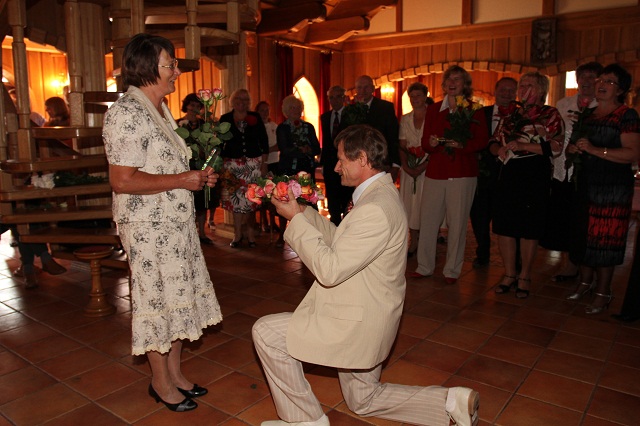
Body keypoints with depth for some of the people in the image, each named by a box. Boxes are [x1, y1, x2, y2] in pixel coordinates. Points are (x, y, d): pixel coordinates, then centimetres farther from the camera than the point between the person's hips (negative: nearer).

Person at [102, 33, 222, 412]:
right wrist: (182, 180, -19)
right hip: (149, 227, -9)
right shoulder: (127, 114, -17)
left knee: (177, 297, 15)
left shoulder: (159, 111, 14)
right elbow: (123, 181, -24)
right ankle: (161, 382, 25)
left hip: (175, 223, 9)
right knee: (158, 299, 4)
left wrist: (197, 177, 6)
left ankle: (175, 372, 32)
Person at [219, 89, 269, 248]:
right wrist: (221, 163, -4)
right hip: (233, 165, 0)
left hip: (254, 163, 1)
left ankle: (250, 232, 13)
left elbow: (264, 141, 6)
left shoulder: (256, 117, 6)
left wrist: (264, 162, -1)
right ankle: (238, 234, 11)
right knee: (235, 199, 0)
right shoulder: (225, 119, 4)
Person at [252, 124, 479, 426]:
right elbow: (340, 241, 13)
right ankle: (452, 402, 21)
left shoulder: (375, 209, -27)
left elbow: (329, 270, -27)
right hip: (366, 318, 11)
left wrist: (296, 220, -19)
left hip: (357, 322, -11)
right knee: (364, 400, 25)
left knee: (265, 332, -4)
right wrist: (303, 212, 5)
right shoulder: (380, 194, 7)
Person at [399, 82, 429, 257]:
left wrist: (422, 166, -16)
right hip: (409, 169, 4)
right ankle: (413, 245, 14)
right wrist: (406, 166, -7)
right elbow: (402, 146, 8)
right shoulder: (405, 119, 11)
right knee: (410, 204, 5)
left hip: (428, 168, -4)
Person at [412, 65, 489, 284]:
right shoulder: (433, 110, 13)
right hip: (435, 172, 3)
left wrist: (462, 145, -19)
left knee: (457, 222, 0)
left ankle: (452, 270, 12)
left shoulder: (474, 110, 5)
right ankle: (425, 266, 14)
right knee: (428, 219, 1)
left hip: (462, 174, -2)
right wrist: (431, 143, -13)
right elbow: (425, 143, 10)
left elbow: (482, 141, -2)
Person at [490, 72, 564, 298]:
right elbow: (494, 141, 18)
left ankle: (525, 277, 18)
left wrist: (522, 146, -16)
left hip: (535, 177, -4)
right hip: (508, 175, 5)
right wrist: (499, 149, -5)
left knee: (529, 229, 2)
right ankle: (509, 274, 20)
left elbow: (556, 146, -9)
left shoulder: (551, 114, 2)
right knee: (503, 226, 5)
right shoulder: (509, 115, 16)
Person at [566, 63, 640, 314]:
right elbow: (577, 146, 27)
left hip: (613, 188, -6)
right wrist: (572, 148, 3)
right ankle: (585, 282, 25)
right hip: (586, 183, 6)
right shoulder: (588, 115, 15)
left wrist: (595, 149, -22)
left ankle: (603, 293, 9)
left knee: (604, 239, -2)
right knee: (583, 234, 9)